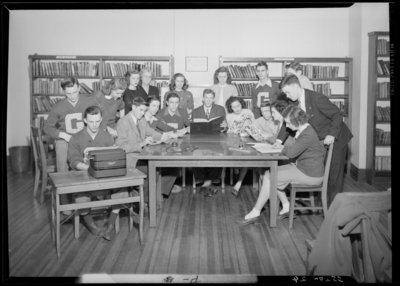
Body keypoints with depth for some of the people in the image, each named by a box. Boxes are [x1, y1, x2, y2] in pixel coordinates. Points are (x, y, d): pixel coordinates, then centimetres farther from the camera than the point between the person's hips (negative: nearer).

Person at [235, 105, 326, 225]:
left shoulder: (307, 134, -23)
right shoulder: (303, 130, 8)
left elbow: (291, 152, -27)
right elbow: (294, 149, 12)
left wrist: (280, 148, -8)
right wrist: (278, 146, -3)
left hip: (310, 175, -10)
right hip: (301, 167, 10)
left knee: (269, 177, -13)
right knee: (269, 171, 8)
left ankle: (255, 213, -3)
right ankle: (286, 208, 11)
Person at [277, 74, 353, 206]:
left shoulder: (316, 98, -27)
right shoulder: (296, 102, -4)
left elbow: (338, 115, -23)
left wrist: (332, 135, -27)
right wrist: (279, 140, -8)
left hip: (335, 138, -7)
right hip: (321, 141, 7)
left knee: (334, 174, -1)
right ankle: (325, 202, 24)